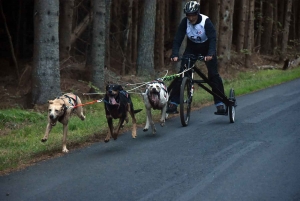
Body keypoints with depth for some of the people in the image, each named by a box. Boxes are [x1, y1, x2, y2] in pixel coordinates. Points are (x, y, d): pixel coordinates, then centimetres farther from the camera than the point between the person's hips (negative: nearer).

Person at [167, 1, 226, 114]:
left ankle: (220, 104, -3)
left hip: (206, 47, -2)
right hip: (192, 47, 2)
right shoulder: (185, 22, -19)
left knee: (213, 74, -12)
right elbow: (178, 39, -23)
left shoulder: (205, 21, -26)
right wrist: (174, 54, -38)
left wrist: (210, 54, -50)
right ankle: (173, 103, -10)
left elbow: (213, 39, -34)